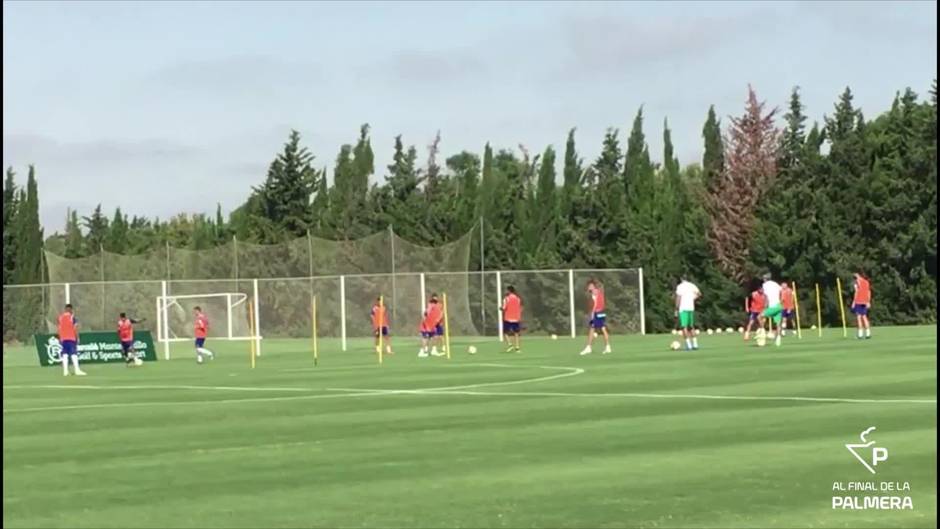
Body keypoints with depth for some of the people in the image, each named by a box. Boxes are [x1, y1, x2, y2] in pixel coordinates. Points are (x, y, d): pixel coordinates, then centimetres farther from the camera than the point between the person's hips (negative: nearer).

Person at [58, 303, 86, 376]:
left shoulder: (60, 317, 7)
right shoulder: (72, 317, -5)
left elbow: (59, 329, 8)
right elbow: (75, 328, -9)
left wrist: (60, 339, 15)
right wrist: (77, 338, -2)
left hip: (63, 338, 4)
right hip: (71, 338, -4)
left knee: (65, 354, 6)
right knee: (73, 354, -5)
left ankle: (65, 371, -1)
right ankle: (77, 370, -12)